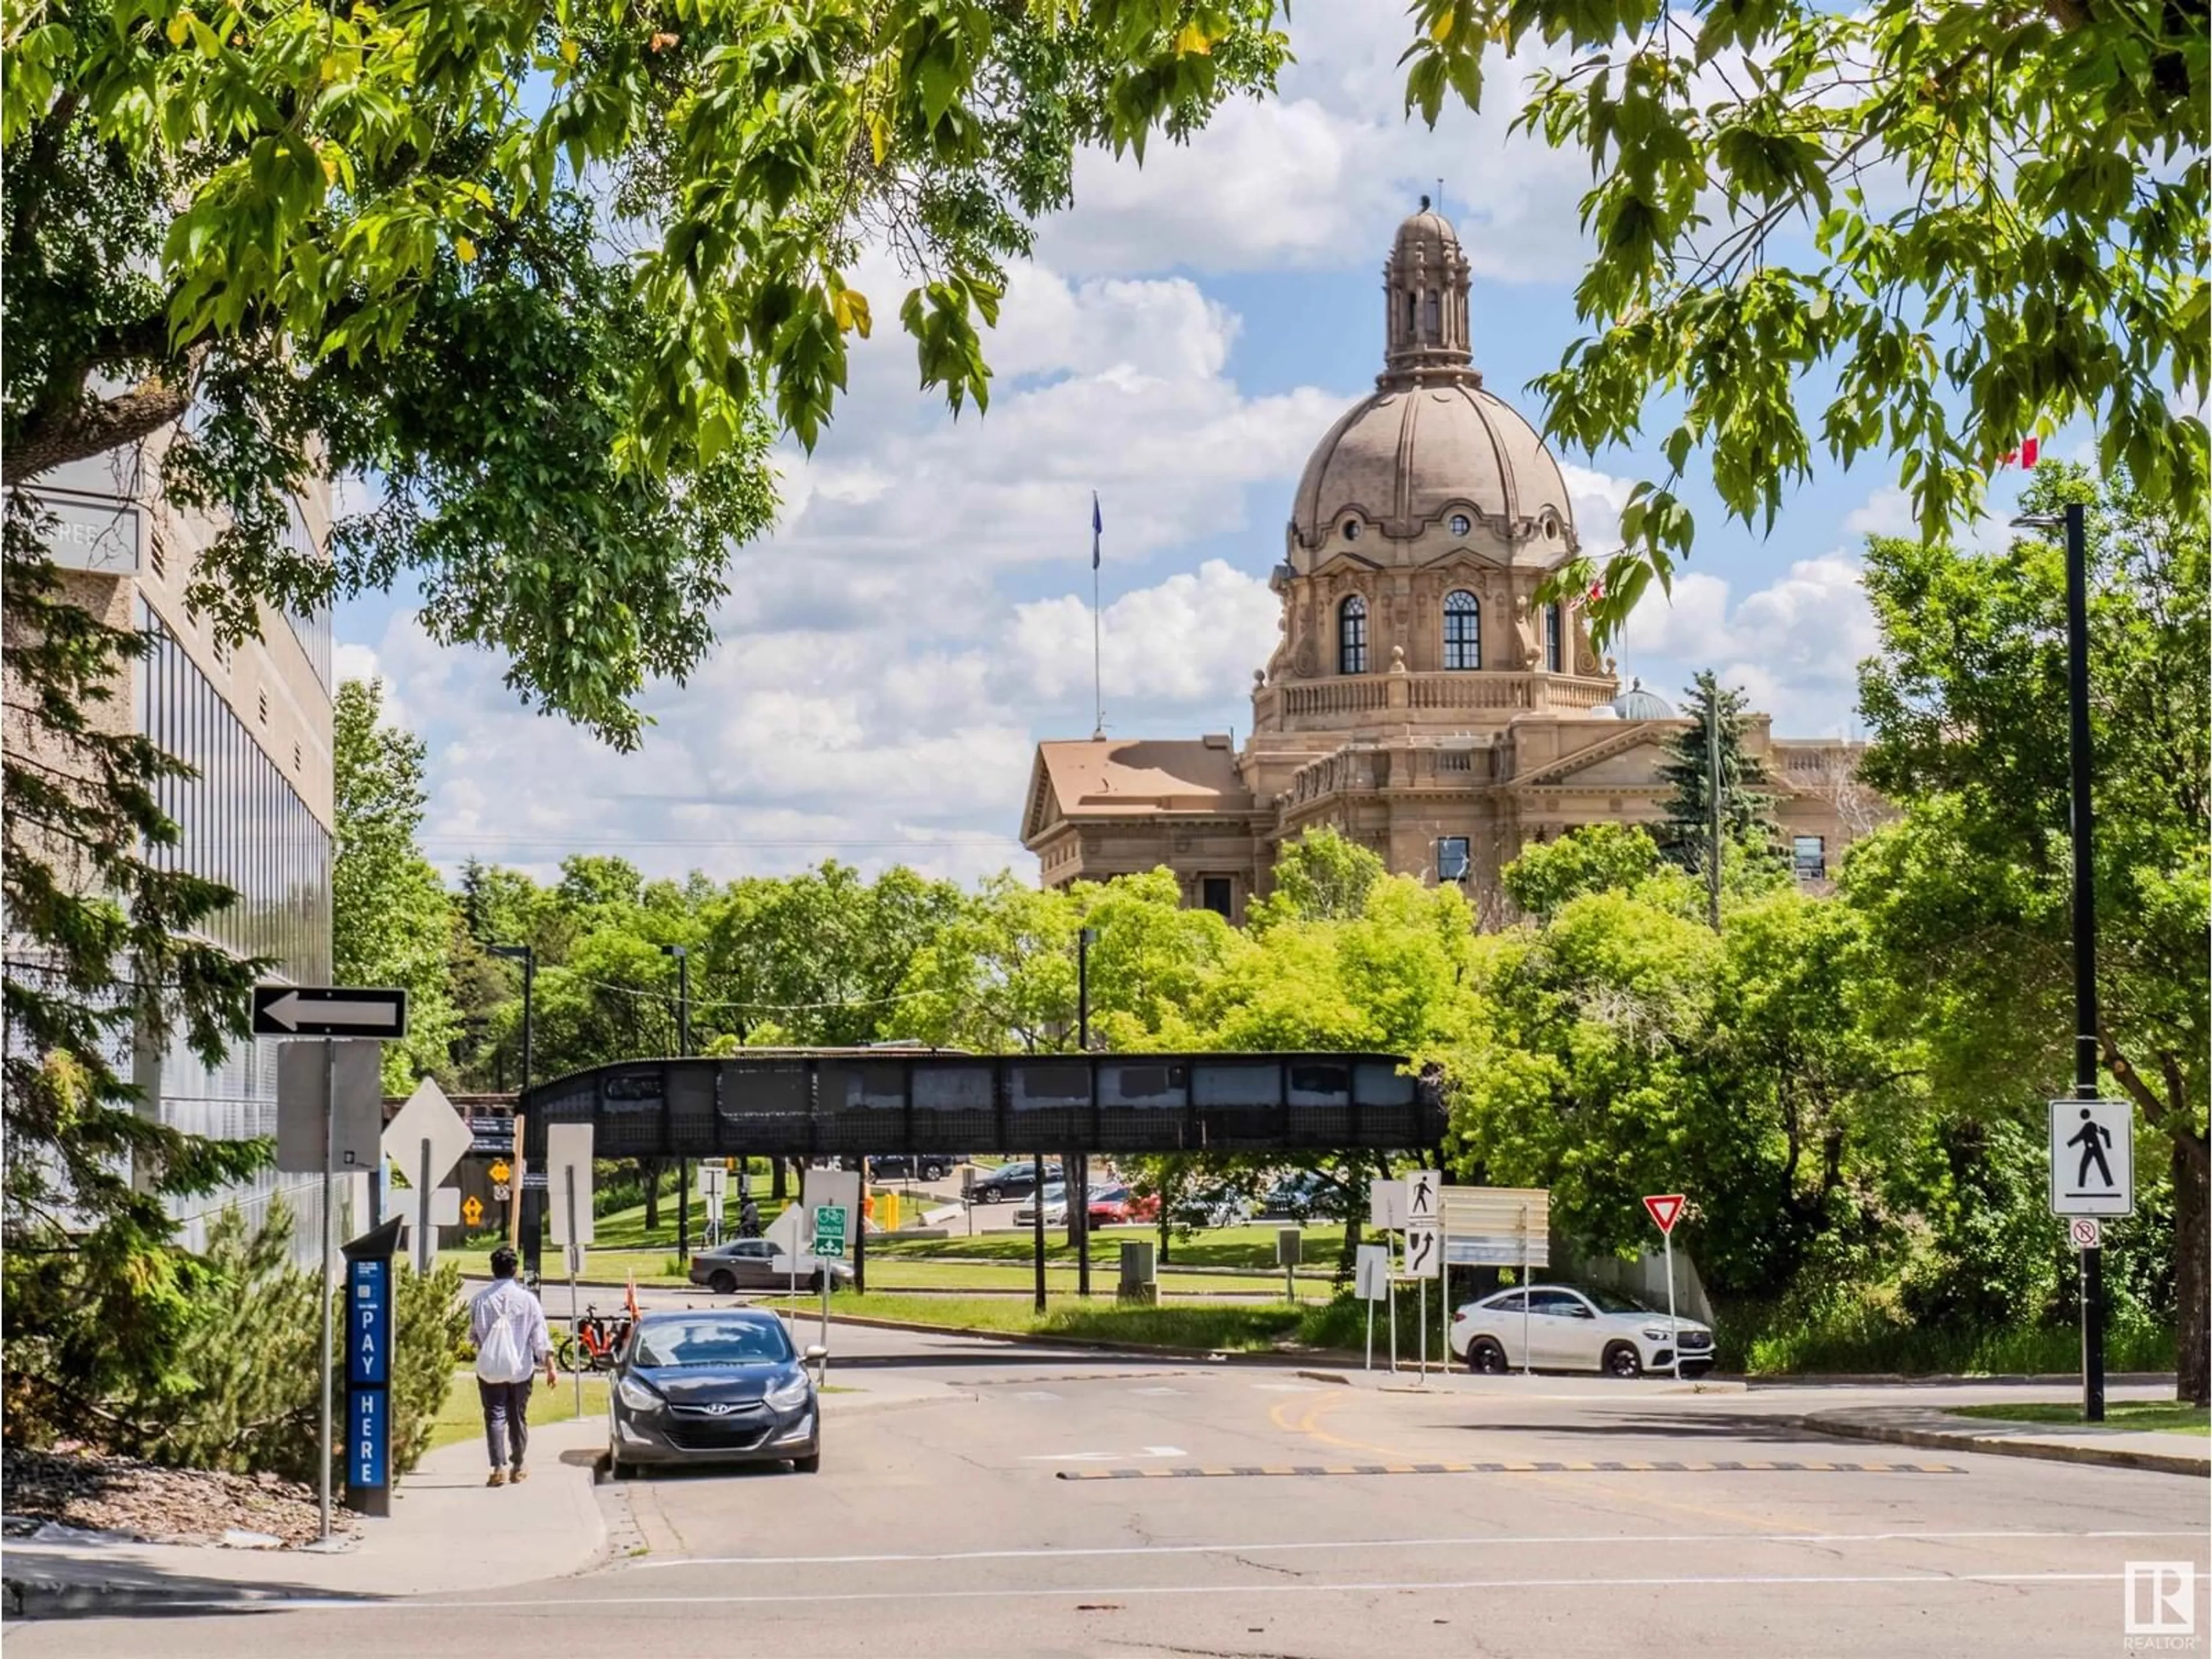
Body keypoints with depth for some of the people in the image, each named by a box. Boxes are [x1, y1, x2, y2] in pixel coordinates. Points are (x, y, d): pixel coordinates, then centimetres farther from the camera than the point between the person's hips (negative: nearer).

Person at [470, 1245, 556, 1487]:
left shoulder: (481, 1300, -7)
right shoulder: (527, 1300, -7)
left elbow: (473, 1335, 4)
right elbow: (541, 1338, -6)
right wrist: (550, 1368, 0)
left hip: (490, 1369, -1)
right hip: (521, 1368, 1)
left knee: (495, 1416, 0)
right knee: (519, 1417, 13)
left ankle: (499, 1468, -14)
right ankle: (517, 1468, 22)